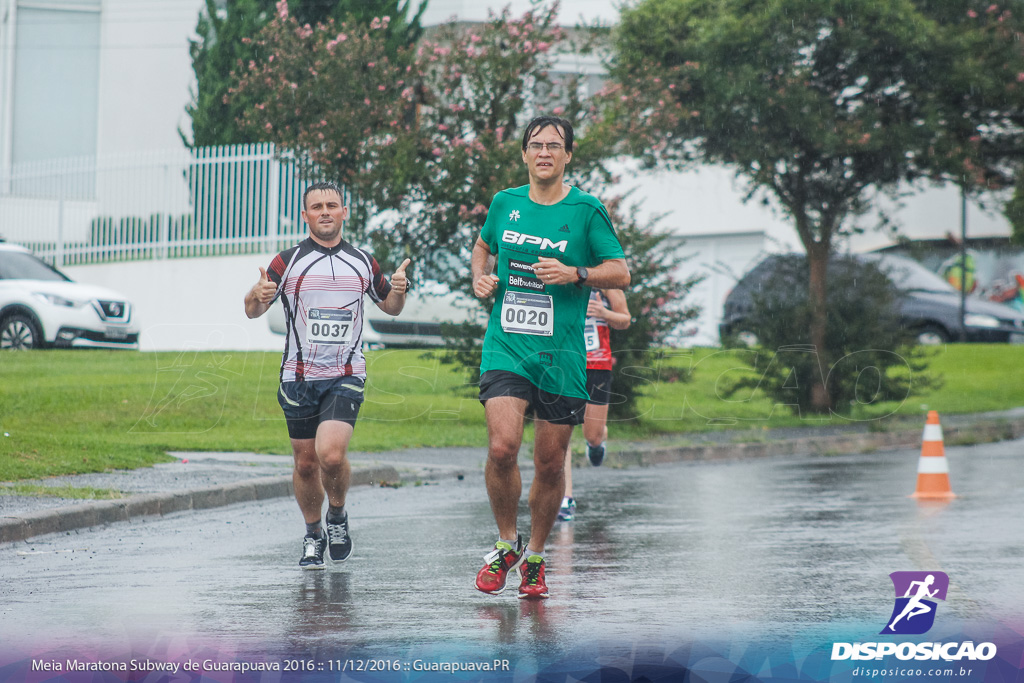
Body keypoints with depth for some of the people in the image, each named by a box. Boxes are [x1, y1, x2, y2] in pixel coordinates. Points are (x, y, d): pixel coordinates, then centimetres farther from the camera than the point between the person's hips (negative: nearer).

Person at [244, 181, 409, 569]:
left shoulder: (362, 262, 8)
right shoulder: (288, 261, 2)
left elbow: (390, 307, 21)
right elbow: (252, 311, 3)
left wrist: (398, 290, -2)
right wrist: (259, 295, -21)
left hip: (346, 377, -1)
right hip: (299, 377, 1)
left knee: (331, 454, -19)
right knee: (306, 463, 6)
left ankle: (337, 514, 10)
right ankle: (313, 536, 26)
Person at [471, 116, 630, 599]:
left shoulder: (586, 210, -1)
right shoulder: (505, 203, 8)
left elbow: (621, 273, 0)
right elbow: (483, 245, 28)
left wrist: (574, 274, -16)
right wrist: (480, 279, 8)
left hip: (561, 355, -1)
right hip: (505, 347, 1)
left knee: (549, 463, 4)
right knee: (502, 447, -18)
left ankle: (534, 558, 25)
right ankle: (506, 544, 4)